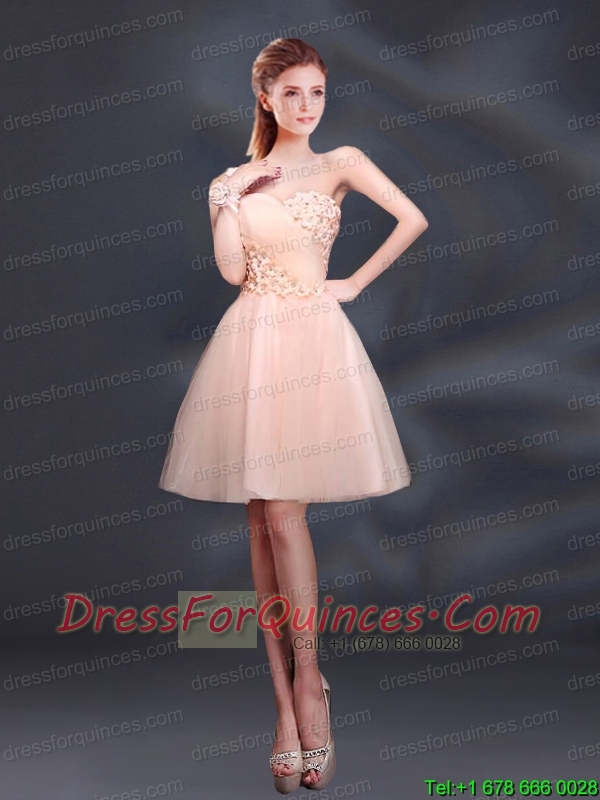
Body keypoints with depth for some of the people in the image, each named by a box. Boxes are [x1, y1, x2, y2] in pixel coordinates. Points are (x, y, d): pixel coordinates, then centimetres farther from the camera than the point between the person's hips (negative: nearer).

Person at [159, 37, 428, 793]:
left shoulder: (340, 163, 6)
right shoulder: (235, 178, 12)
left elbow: (413, 218, -1)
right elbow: (231, 270, 3)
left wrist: (357, 282, 0)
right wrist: (226, 199, -3)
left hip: (312, 340, -3)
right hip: (250, 340, 3)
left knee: (282, 512, -12)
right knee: (262, 522, 2)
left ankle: (305, 682, 2)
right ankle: (288, 702, 8)